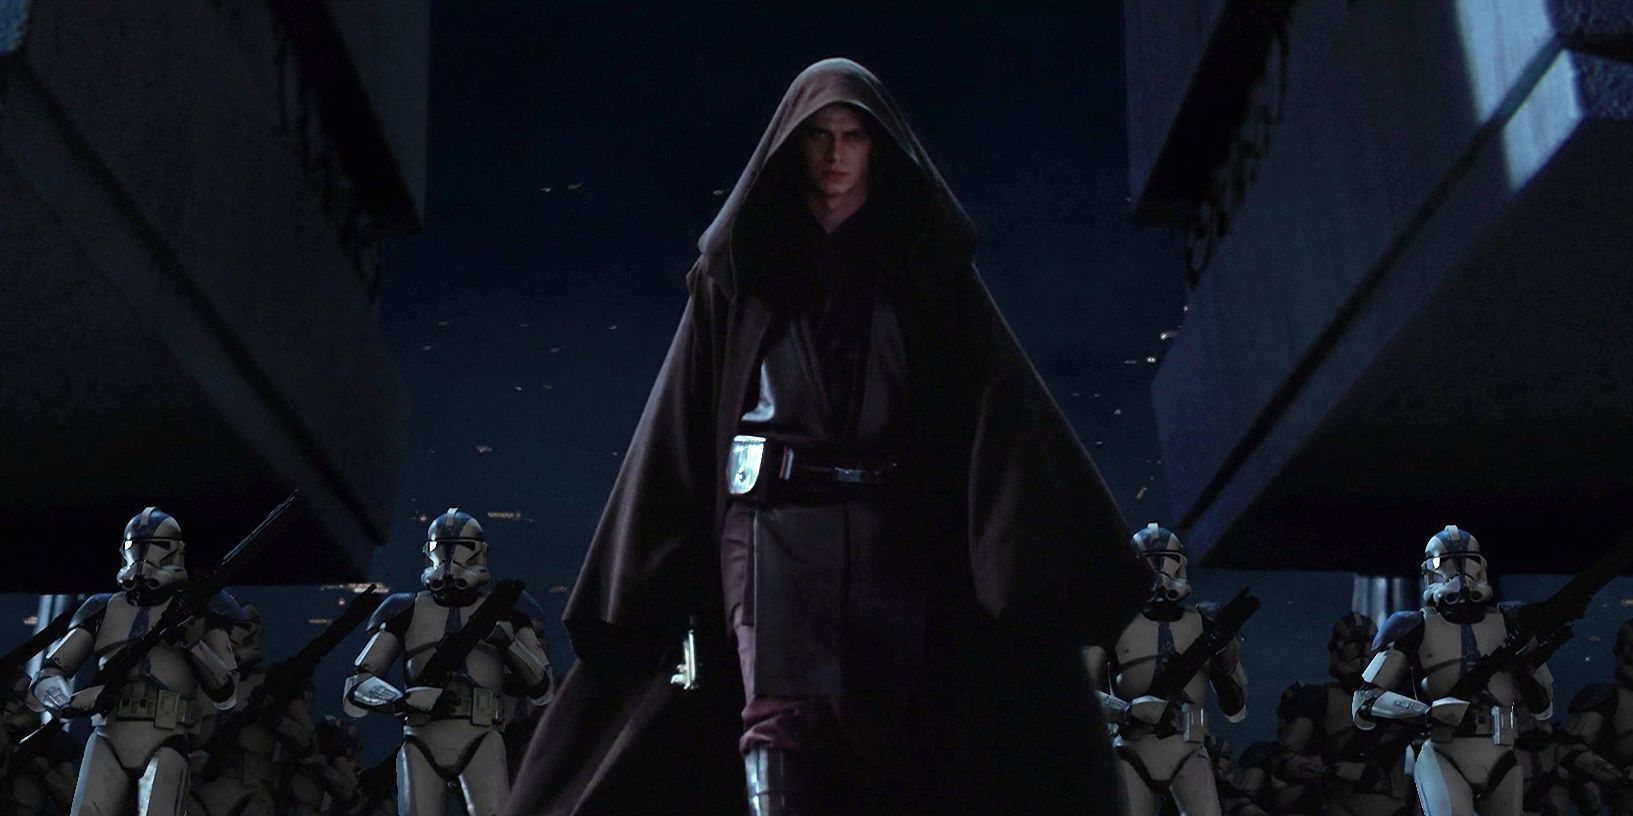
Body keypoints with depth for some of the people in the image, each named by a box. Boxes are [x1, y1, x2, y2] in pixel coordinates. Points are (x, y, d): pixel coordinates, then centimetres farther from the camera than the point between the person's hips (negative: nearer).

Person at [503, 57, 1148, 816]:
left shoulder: (926, 264, 11)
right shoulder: (743, 266, 11)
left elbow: (999, 400, 3)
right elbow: (685, 419, 9)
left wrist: (1063, 548, -6)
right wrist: (649, 577, 3)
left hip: (888, 532, 1)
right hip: (776, 519, -1)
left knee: (879, 739, -3)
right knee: (779, 722, -17)